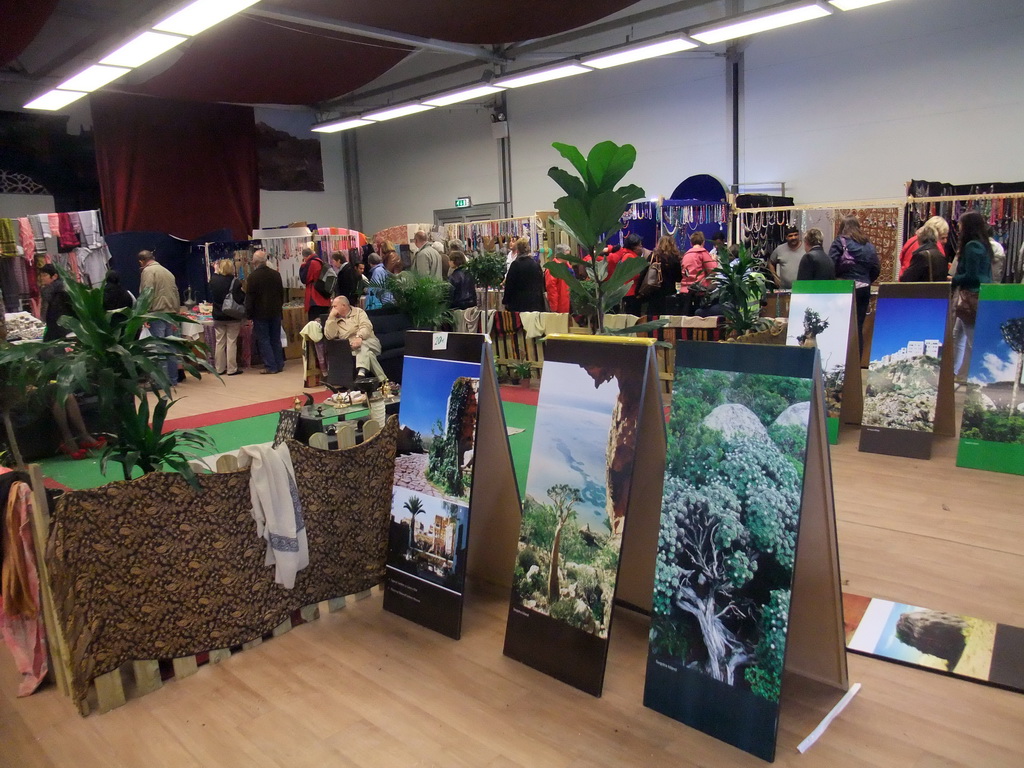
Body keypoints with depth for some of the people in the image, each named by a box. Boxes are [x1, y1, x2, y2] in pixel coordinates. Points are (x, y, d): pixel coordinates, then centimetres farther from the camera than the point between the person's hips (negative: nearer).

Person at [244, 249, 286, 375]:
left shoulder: (253, 276, -14)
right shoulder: (275, 274, 3)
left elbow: (249, 297, -12)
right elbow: (282, 293, 11)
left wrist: (249, 315, -4)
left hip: (260, 314, -5)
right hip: (275, 312, 5)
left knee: (263, 340, 2)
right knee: (276, 339, 13)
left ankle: (270, 366, 0)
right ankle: (279, 364, 16)